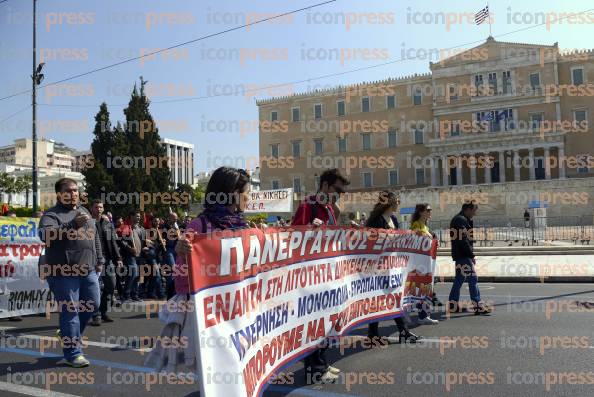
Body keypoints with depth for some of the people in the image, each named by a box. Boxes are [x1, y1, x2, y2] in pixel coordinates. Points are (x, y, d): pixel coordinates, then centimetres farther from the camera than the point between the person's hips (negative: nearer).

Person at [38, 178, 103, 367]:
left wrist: (99, 260, 19)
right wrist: (73, 224, -32)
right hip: (64, 272, -7)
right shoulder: (52, 214, -6)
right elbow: (46, 234, -26)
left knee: (92, 304, 13)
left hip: (88, 270, 7)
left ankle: (68, 334, 37)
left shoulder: (85, 212, 16)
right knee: (70, 311, -2)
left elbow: (95, 238, 23)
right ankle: (73, 354, 10)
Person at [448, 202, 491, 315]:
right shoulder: (461, 220, -15)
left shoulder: (461, 220, 19)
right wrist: (472, 255, -16)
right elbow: (463, 240, -21)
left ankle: (452, 305, 17)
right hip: (463, 255, -11)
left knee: (459, 279, 12)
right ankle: (478, 306, -6)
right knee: (473, 279, -8)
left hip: (459, 255, 11)